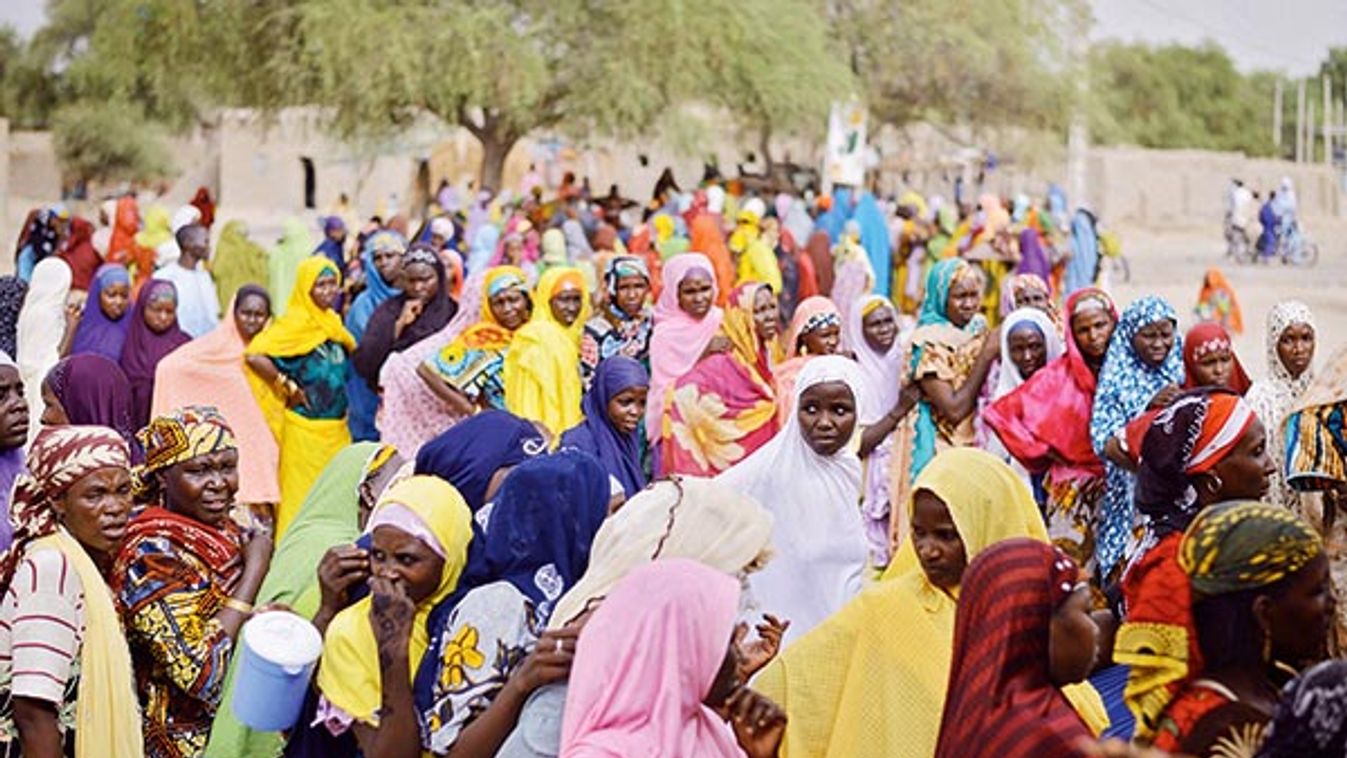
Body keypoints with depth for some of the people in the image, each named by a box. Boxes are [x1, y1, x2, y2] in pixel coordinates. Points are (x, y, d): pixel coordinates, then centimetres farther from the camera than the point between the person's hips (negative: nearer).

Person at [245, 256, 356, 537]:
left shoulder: (333, 322, 12)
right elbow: (254, 356, -21)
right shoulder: (294, 322, -11)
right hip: (305, 428, -7)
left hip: (337, 429, 7)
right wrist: (288, 387, -12)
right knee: (301, 499, -1)